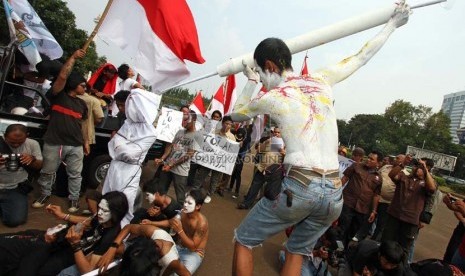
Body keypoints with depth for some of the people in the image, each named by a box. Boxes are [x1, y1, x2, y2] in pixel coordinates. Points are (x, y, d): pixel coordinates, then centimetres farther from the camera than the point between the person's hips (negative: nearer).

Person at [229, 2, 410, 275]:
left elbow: (236, 114, 17)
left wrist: (251, 81, 27)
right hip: (335, 192, 6)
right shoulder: (321, 80, 9)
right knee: (297, 252, 24)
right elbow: (362, 57, 24)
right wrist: (392, 24, 38)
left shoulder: (272, 97, -3)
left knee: (243, 241, 14)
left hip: (299, 186, -5)